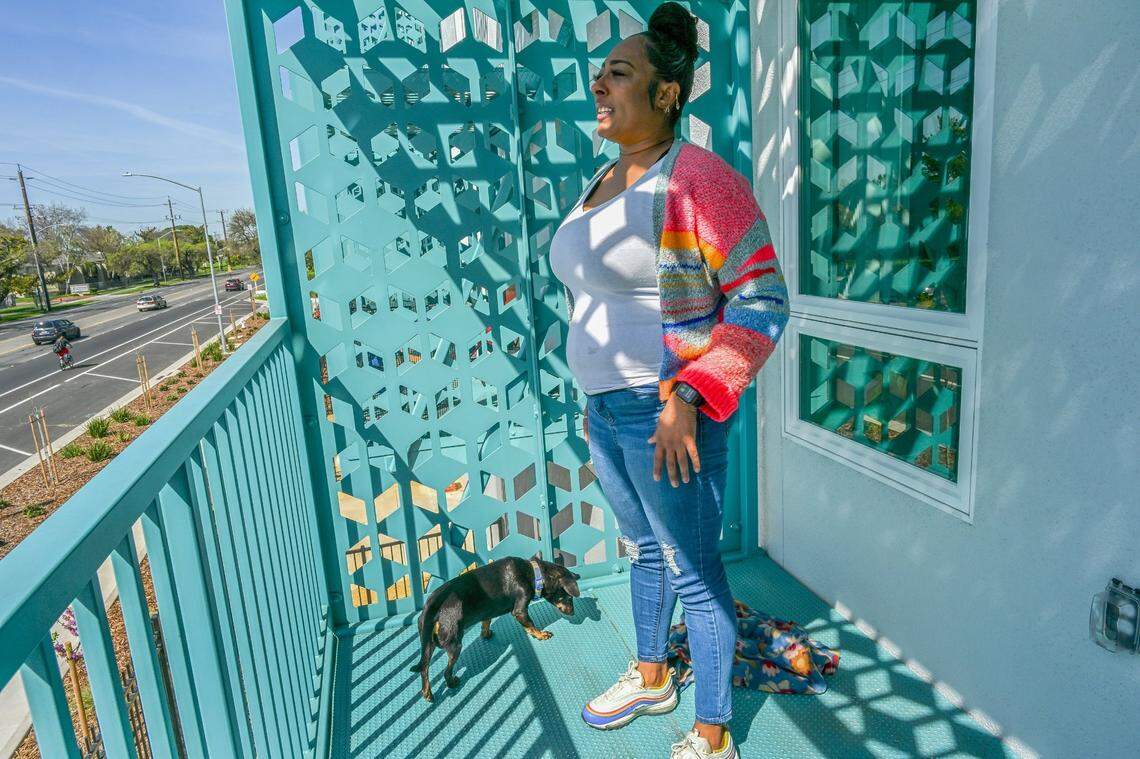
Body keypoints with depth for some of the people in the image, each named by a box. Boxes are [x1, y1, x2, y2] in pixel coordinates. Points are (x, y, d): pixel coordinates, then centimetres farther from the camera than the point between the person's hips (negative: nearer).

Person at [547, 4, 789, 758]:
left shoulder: (699, 180, -16)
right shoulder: (603, 183, 11)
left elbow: (762, 304, -18)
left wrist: (688, 398, -23)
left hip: (669, 411, -9)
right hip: (609, 407, 9)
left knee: (695, 573, 6)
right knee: (643, 549, 24)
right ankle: (651, 679, 48)